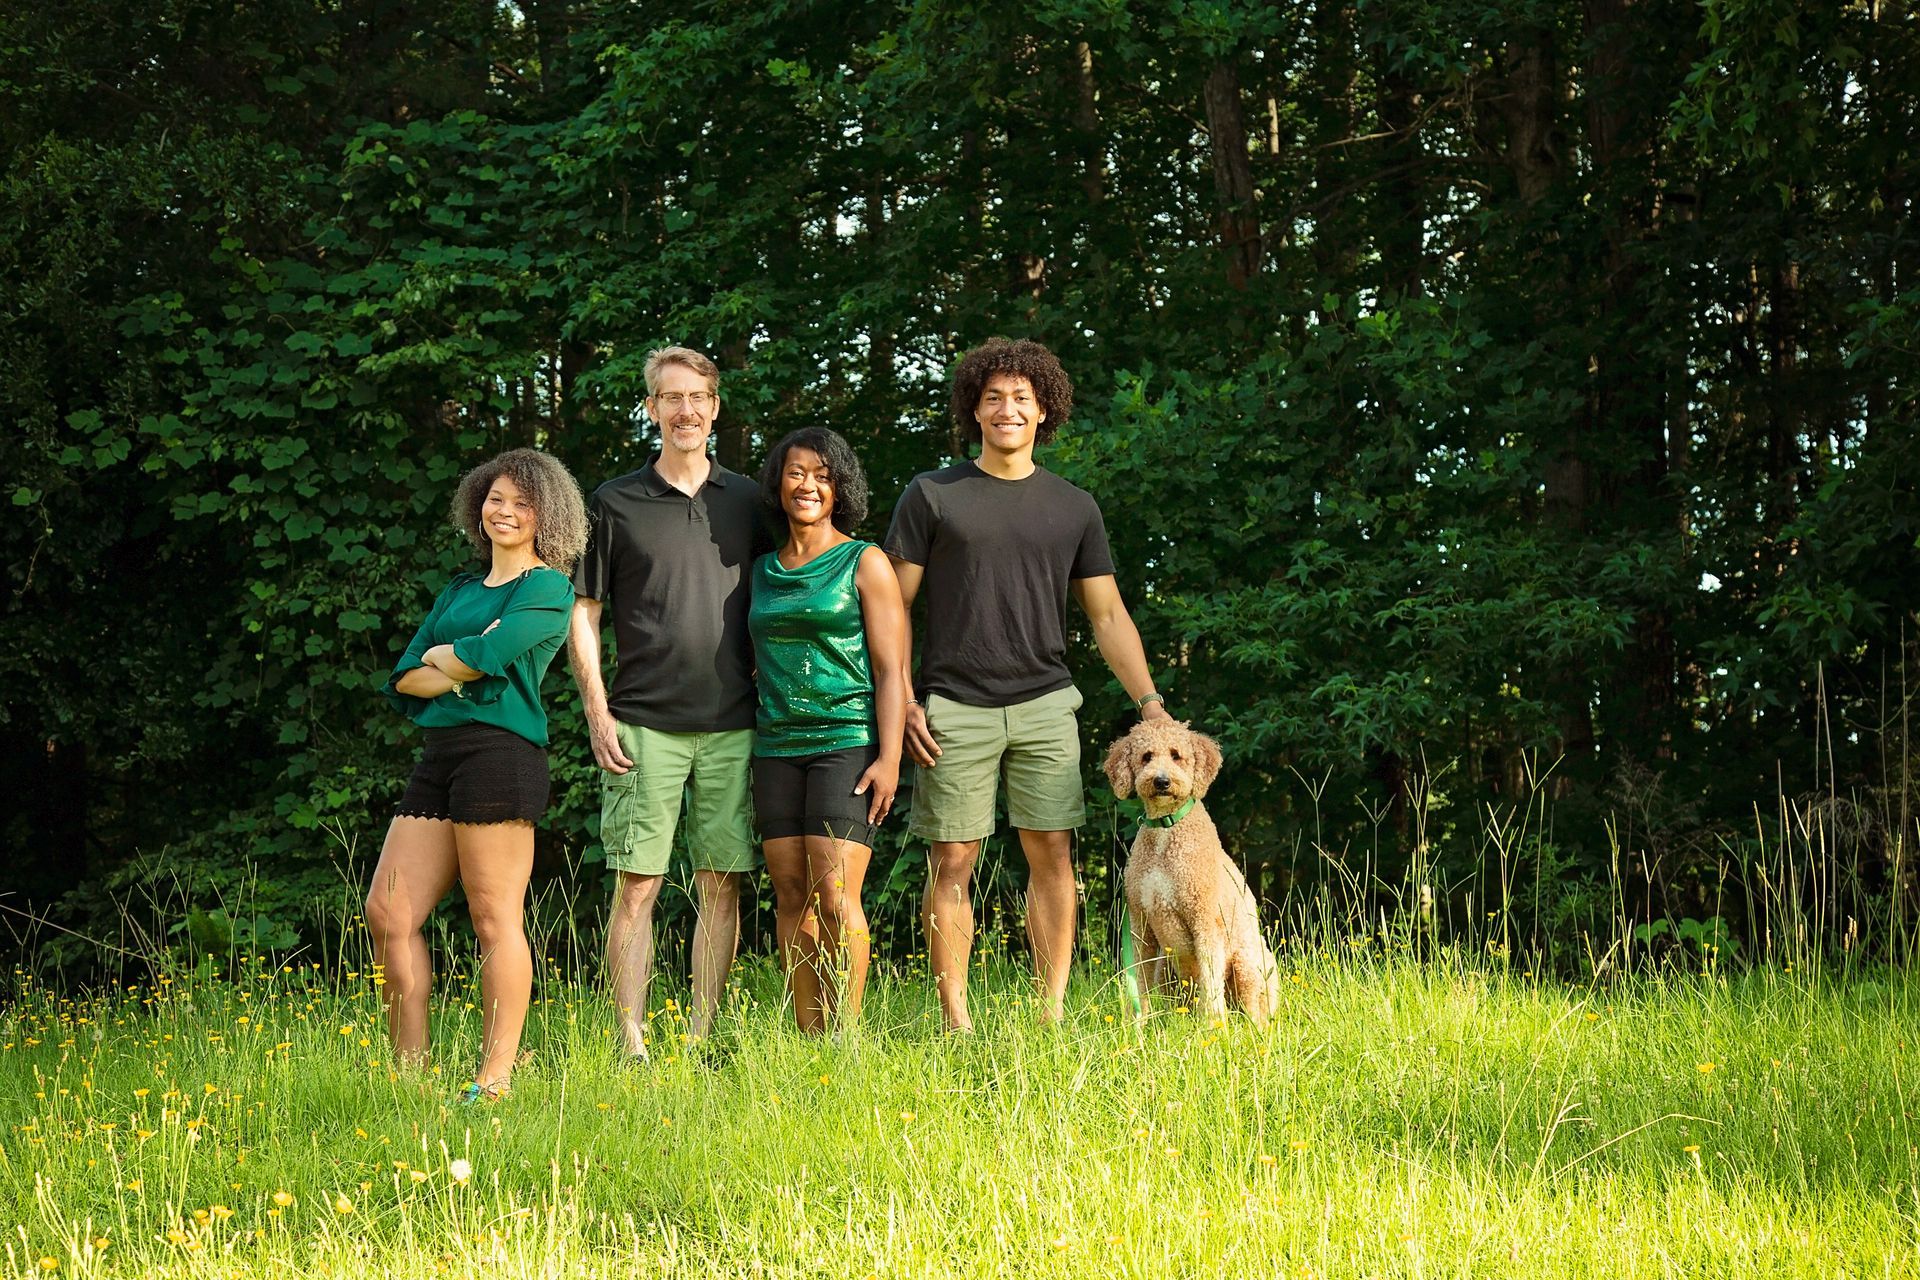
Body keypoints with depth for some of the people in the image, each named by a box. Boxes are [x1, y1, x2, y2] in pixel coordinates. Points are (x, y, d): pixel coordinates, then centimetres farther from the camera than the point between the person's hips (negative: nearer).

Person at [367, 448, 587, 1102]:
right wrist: (462, 670, -4)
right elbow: (403, 679, 14)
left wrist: (439, 656, 6)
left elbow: (491, 654, -14)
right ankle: (411, 1072, 4)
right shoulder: (459, 591, 23)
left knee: (494, 919, -7)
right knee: (388, 912, 0)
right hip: (439, 755, 8)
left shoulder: (547, 587, 2)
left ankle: (495, 1079, -5)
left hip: (500, 750, -8)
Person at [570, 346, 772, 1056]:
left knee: (722, 885, 3)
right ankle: (631, 1044, -3)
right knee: (637, 886, -5)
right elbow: (582, 612, 5)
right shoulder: (616, 503, 5)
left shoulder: (746, 501, 12)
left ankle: (701, 1038, 10)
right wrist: (597, 713, -4)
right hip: (644, 726, -3)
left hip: (731, 725, 3)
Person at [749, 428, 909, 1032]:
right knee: (791, 895, 2)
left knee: (835, 895, -12)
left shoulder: (865, 563, 0)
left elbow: (891, 669, -4)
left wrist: (889, 758, -12)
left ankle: (847, 1036, -8)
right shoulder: (763, 571, 15)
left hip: (847, 741, -5)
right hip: (777, 748, 5)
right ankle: (807, 1039, 6)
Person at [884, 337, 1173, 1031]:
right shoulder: (931, 495, 5)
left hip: (1045, 706, 2)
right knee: (952, 862, -2)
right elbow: (893, 606, 4)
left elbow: (1108, 615, 14)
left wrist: (1150, 703, 4)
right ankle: (956, 1021, 3)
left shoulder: (1074, 507, 12)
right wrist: (903, 702, -6)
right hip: (954, 708, -2)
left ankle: (1052, 1014, 3)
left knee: (1052, 854, -2)